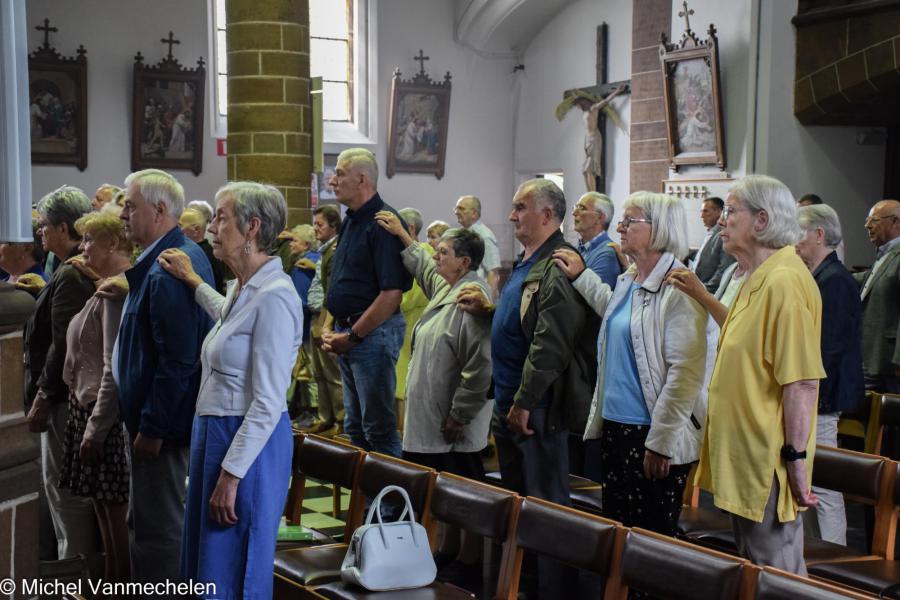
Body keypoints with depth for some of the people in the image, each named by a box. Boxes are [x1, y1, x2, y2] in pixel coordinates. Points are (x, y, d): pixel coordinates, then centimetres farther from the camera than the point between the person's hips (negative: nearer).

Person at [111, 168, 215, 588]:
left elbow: (178, 359, -26)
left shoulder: (166, 271, -23)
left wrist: (152, 427, -21)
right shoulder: (187, 255, 11)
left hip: (161, 424, -11)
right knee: (148, 525, 20)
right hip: (159, 417, 11)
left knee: (158, 531, -1)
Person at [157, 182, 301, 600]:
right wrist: (192, 281, 44)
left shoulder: (274, 296, -18)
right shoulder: (243, 288, 9)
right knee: (208, 567, 16)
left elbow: (267, 404, -21)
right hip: (214, 431, 9)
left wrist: (230, 474, -21)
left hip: (250, 441, -9)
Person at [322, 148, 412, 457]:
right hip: (347, 333, 10)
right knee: (354, 427, 17)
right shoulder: (351, 221, 13)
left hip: (374, 333, -10)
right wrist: (334, 330, 10)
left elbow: (392, 292, -22)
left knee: (379, 428, -2)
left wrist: (353, 336, -18)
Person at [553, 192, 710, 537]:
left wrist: (660, 443, -21)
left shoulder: (678, 289, -17)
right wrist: (580, 276, 32)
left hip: (653, 436, -9)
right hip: (614, 425, 9)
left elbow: (685, 373, -21)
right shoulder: (628, 281, 11)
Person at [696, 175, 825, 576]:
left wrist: (796, 456, -23)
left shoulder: (784, 282, -21)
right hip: (744, 460, 11)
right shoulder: (758, 279, 13)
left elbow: (802, 380, -24)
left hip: (767, 463, -11)